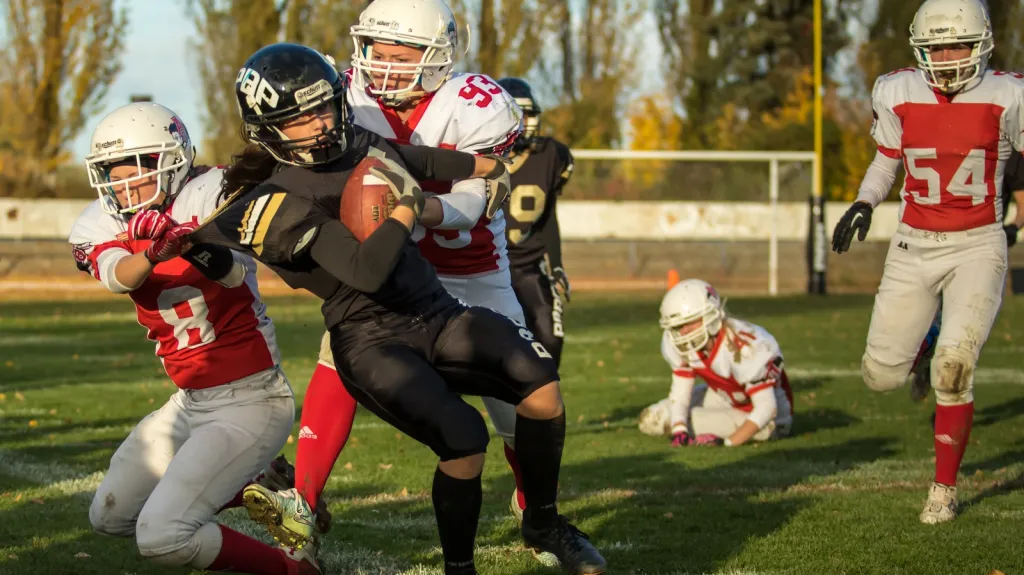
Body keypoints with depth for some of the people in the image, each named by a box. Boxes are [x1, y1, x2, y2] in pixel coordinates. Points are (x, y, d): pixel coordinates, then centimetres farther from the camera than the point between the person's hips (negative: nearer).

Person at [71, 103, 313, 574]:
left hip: (250, 400, -8)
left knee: (162, 537, -17)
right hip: (191, 401, 8)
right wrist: (152, 254, -48)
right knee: (111, 516, 19)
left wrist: (199, 248, -56)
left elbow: (238, 272, -35)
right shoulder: (102, 225, -3)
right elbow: (117, 276, -26)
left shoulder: (207, 194, -18)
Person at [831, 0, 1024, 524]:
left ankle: (945, 488, -3)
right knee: (881, 376, 4)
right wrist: (863, 204, -1)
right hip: (915, 246, 3)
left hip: (978, 247, -3)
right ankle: (920, 336, 43)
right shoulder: (899, 95, -3)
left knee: (954, 368, -21)